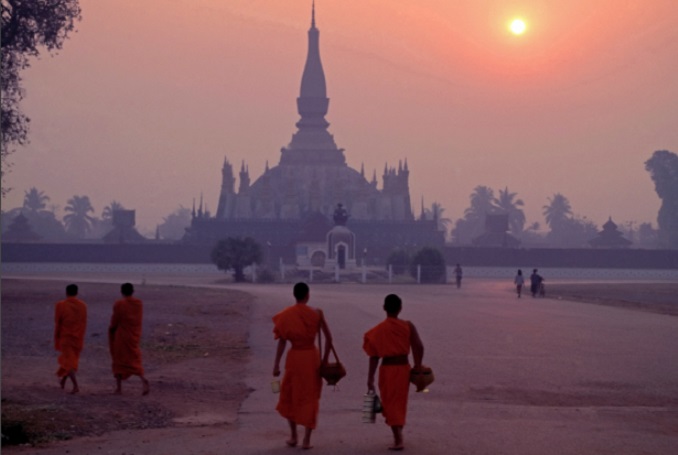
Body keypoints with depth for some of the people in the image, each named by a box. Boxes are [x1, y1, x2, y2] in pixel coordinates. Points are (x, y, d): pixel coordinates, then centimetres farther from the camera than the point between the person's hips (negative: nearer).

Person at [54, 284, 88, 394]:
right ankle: (63, 381, 37)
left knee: (69, 361, -1)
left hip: (65, 337, -4)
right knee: (72, 359, 21)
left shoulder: (60, 305, -11)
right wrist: (81, 337, 14)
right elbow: (84, 324, 2)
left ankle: (75, 386, -14)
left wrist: (56, 340, 1)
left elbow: (57, 324, -8)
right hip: (78, 338, 4)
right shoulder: (83, 305, -1)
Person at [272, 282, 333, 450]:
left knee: (290, 396, 19)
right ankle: (306, 439, 7)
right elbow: (328, 338, -6)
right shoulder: (316, 313, -6)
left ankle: (293, 436, 20)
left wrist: (276, 365, -2)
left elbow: (282, 341, -7)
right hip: (312, 356, 0)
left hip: (294, 357, 0)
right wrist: (325, 358, 6)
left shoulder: (286, 315, -6)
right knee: (310, 398, 9)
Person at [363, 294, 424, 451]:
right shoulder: (408, 326, -4)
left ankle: (398, 440, -6)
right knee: (400, 403, 19)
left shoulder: (378, 330, -7)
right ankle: (398, 437, 28)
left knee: (391, 403, 4)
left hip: (387, 368, -3)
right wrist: (418, 366, 7)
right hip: (404, 367, 3)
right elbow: (419, 348, -8)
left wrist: (370, 380, -3)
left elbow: (374, 357, -7)